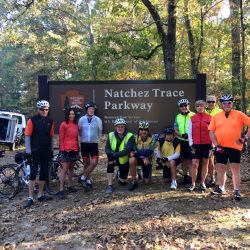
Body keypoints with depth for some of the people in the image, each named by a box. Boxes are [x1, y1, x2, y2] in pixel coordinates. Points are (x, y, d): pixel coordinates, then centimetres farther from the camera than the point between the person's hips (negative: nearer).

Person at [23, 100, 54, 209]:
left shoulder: (50, 121, 6)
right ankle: (30, 197, 1)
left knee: (44, 172, 9)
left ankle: (40, 195, 22)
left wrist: (51, 150, 11)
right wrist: (28, 151, -10)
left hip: (46, 151, 5)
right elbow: (27, 136, -6)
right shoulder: (32, 120, -6)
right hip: (35, 151, -5)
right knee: (33, 173, -4)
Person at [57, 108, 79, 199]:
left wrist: (78, 148, 17)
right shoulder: (64, 124, -6)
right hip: (66, 150, -6)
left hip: (74, 150, 6)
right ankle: (61, 189, -5)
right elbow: (61, 138, -7)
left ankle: (70, 186, 25)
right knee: (64, 169, -8)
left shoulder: (75, 125, 12)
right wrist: (62, 149, -11)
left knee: (71, 168, 14)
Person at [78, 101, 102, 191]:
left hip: (94, 144, -1)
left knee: (94, 162, -11)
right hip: (84, 143, 1)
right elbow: (79, 131, 11)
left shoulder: (98, 120, -3)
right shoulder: (82, 119, -1)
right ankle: (88, 180, 20)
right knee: (86, 163, 7)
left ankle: (83, 177, 4)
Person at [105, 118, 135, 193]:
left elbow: (127, 150, -29)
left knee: (122, 182, -1)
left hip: (124, 160, -2)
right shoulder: (111, 135, -8)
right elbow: (107, 147, -10)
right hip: (115, 158, 2)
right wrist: (110, 155, -34)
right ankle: (109, 185, -19)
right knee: (110, 161, -33)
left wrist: (114, 155, -39)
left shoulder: (130, 136, -19)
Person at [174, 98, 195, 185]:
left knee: (190, 160, -2)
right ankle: (185, 177, 23)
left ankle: (191, 177, 7)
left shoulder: (193, 115, -3)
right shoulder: (178, 117, 10)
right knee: (184, 160, 12)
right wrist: (182, 135, -12)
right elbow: (176, 130, 7)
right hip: (182, 141, 5)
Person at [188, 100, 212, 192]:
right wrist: (191, 144, 0)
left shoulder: (209, 118, 4)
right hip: (196, 144, 0)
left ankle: (202, 183, 18)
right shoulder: (192, 119, 6)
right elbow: (190, 132, 7)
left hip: (207, 144, 0)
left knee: (205, 163, 7)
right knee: (194, 164, -3)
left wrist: (212, 144, 0)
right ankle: (193, 184, 6)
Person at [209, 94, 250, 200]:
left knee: (235, 169, 3)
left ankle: (236, 190, 14)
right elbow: (211, 131, 3)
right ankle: (221, 188, 27)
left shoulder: (239, 115, 0)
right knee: (220, 168, 11)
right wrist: (216, 145, -5)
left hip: (235, 147, -2)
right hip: (220, 147, 2)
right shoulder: (216, 116, 5)